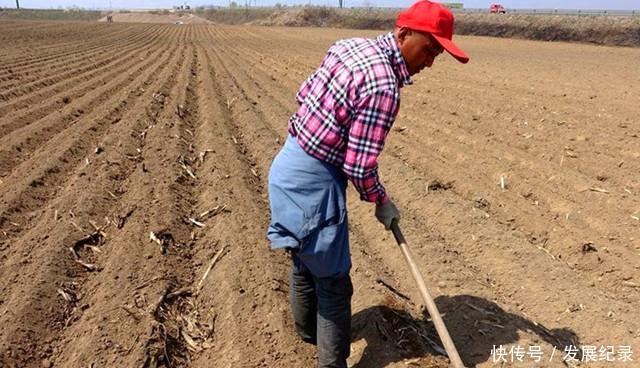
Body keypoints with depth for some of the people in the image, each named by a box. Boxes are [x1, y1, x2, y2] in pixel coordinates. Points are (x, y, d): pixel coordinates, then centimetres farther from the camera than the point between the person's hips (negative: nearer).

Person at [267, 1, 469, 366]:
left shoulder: (350, 45, 3)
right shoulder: (383, 87, -24)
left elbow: (305, 93, 13)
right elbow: (359, 168, -21)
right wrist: (382, 201, -3)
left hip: (289, 164, 10)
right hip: (314, 183, -10)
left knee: (305, 261, 28)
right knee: (333, 282, 6)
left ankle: (308, 328, 51)